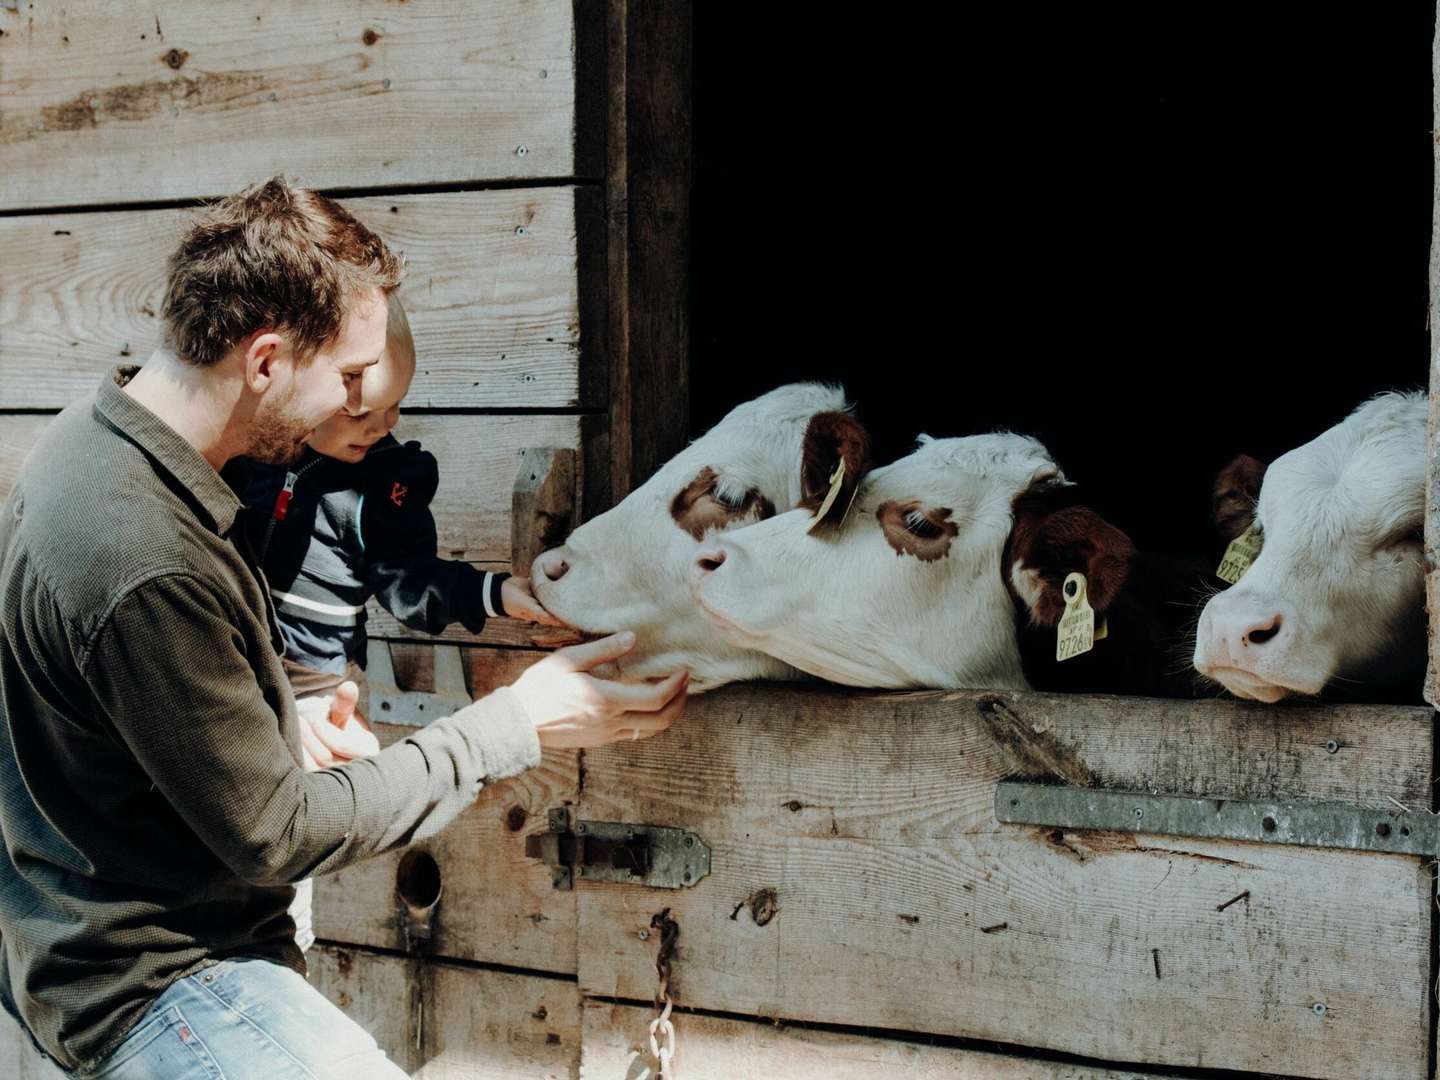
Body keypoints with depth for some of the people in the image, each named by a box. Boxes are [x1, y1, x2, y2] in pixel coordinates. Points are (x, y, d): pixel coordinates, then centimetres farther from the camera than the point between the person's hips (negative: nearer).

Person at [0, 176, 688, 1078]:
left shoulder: (94, 439, 2)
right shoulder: (146, 571, -31)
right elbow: (277, 834, -21)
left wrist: (282, 720, 12)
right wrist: (516, 726, -16)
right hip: (152, 983, -11)